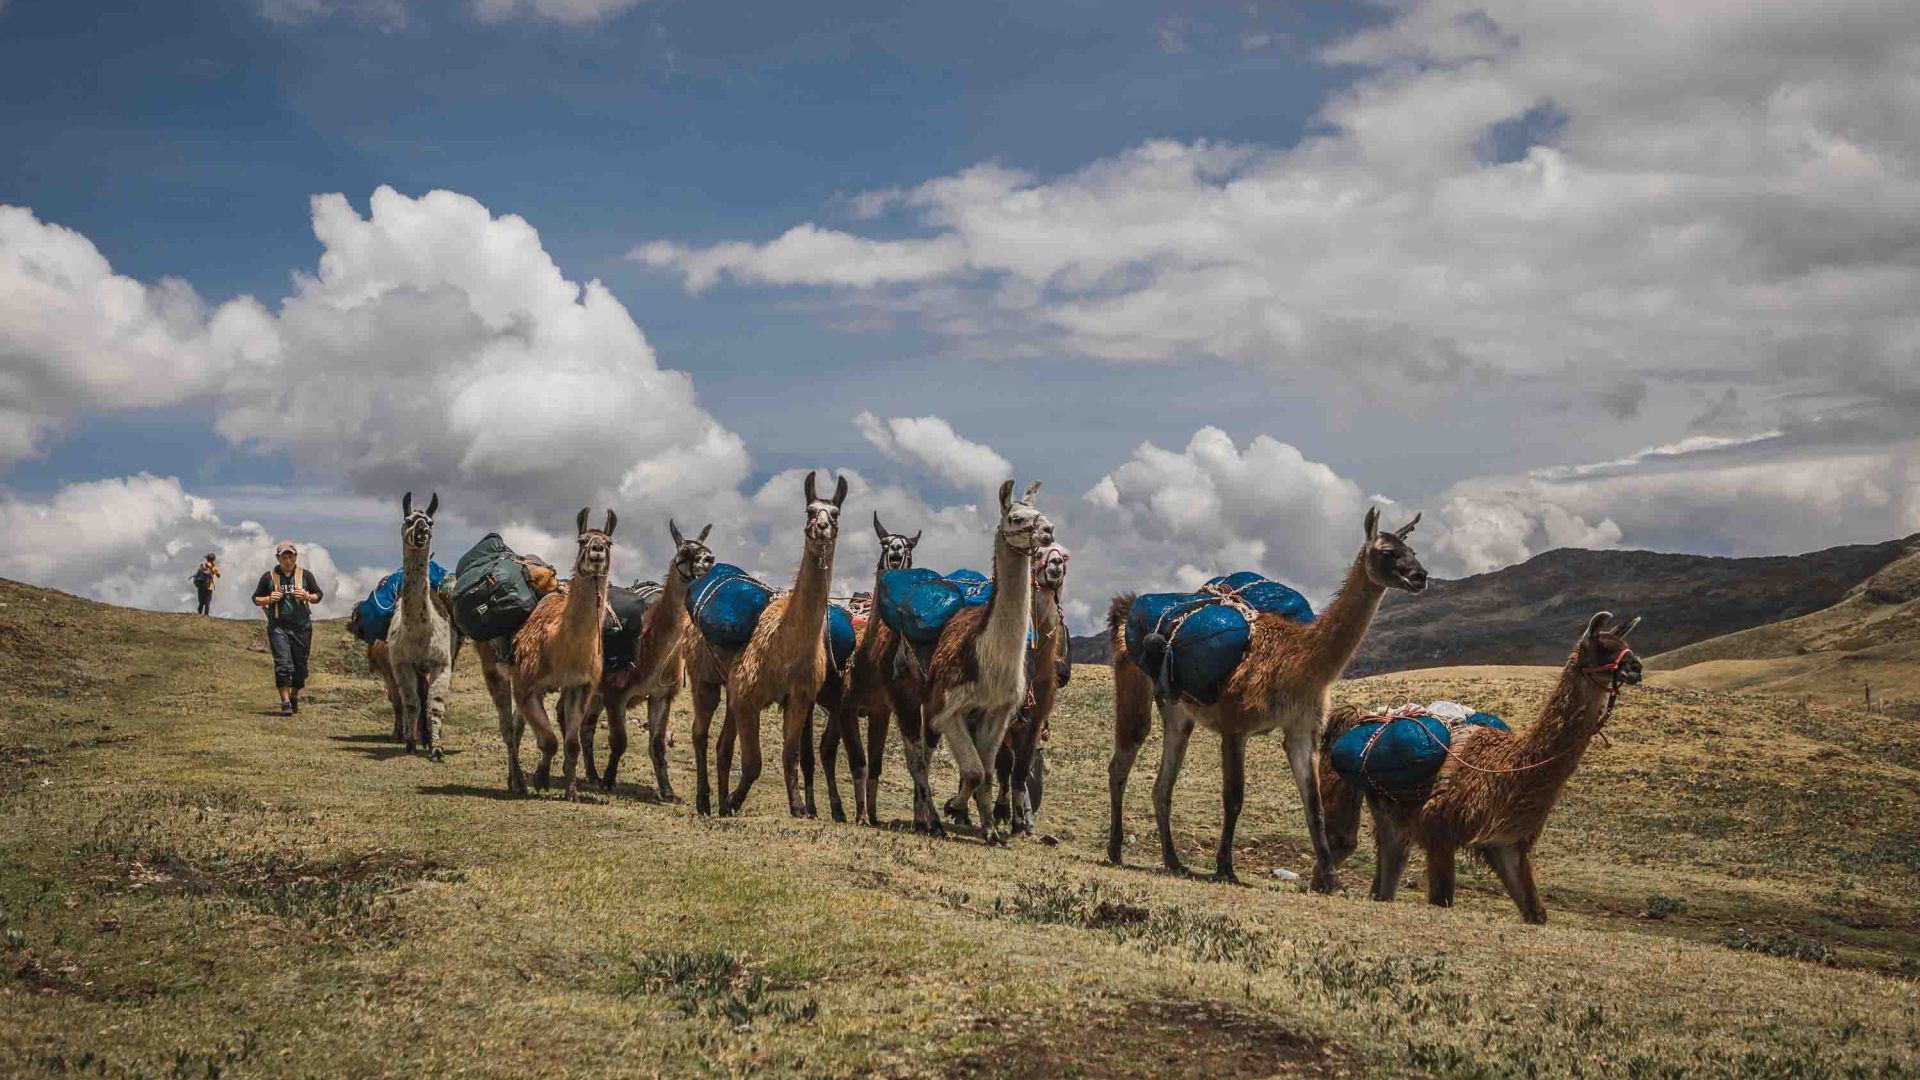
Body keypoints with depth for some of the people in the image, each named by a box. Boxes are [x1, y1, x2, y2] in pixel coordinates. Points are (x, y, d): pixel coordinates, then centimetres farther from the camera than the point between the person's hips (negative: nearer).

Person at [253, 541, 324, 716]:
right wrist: (269, 599, -9)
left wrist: (307, 597, -10)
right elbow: (256, 598, 11)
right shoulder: (269, 577, 6)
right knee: (283, 664, -12)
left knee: (300, 665, 7)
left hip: (302, 627, 2)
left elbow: (318, 595, 12)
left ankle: (294, 697, 27)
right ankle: (285, 702, -10)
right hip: (278, 626, -2)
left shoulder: (305, 575, 8)